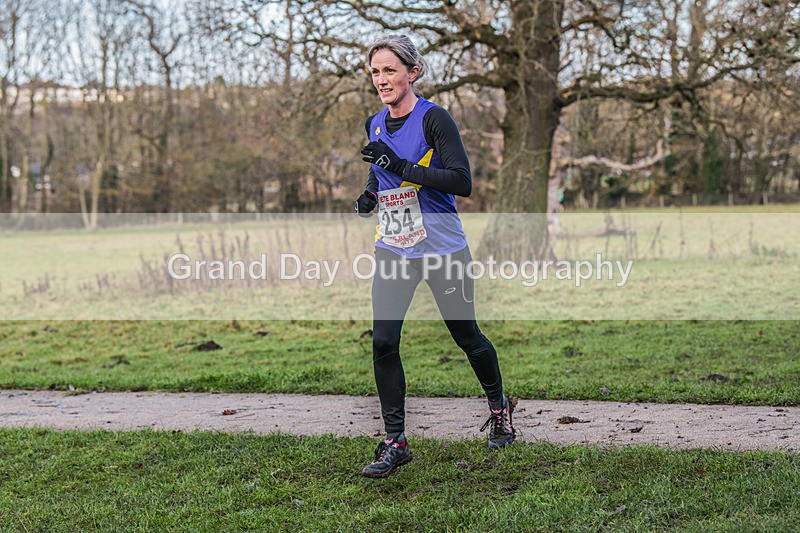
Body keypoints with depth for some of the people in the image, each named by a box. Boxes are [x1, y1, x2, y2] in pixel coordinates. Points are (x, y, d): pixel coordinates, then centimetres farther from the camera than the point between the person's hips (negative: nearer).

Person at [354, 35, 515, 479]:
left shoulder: (434, 118, -13)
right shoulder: (375, 124, 7)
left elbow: (462, 182, -21)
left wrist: (401, 165, -27)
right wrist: (370, 193, 4)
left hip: (442, 246, -5)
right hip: (392, 247, 5)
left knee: (466, 335, 9)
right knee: (383, 341, -7)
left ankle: (499, 408, 36)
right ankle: (395, 442, 3)